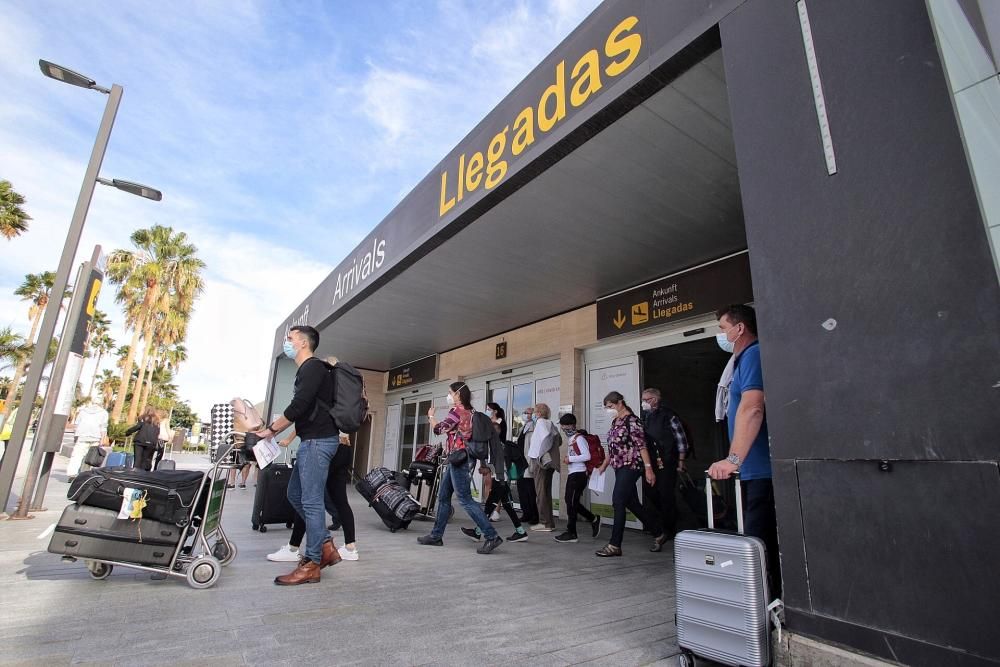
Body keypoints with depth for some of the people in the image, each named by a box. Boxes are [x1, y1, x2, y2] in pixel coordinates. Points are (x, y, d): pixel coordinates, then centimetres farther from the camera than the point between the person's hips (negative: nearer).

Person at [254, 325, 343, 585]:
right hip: (312, 441, 10)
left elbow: (299, 406, -20)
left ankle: (312, 565, 5)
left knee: (311, 501, -5)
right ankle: (326, 545, 21)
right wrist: (276, 427, 16)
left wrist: (271, 430, -9)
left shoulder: (313, 367, -12)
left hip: (318, 441, -10)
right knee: (295, 495, 16)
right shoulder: (306, 370, 18)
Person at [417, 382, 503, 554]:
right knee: (443, 497, 15)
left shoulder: (457, 410, -13)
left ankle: (492, 536, -10)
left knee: (465, 499, -10)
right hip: (456, 459, 10)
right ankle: (436, 535, 24)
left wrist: (431, 416, 7)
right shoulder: (468, 411, 13)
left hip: (458, 458, -10)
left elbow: (438, 429, -9)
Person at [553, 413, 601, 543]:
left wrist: (570, 459, -18)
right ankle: (594, 519, 27)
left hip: (579, 474, -10)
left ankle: (571, 533, 6)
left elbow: (587, 456, -23)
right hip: (572, 474, 10)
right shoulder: (570, 439, 14)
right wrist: (567, 459, 8)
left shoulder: (579, 438, -14)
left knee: (571, 503, -4)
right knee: (571, 502, 13)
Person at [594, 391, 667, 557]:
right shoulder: (615, 422, 14)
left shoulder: (632, 420, -11)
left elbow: (641, 445, -16)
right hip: (620, 468, 9)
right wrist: (604, 465, 21)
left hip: (631, 466, -9)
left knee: (618, 502, -10)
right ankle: (659, 534, 29)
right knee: (633, 504, 13)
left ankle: (615, 545, -3)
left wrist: (648, 468, -20)